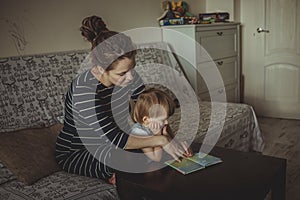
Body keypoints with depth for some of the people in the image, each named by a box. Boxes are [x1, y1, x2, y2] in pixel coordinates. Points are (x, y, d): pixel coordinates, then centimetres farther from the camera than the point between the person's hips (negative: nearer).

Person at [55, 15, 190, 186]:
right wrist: (161, 140, -31)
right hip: (75, 153, -6)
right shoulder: (83, 90, -34)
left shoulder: (127, 75, -14)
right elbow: (115, 140, -35)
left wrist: (169, 138, -22)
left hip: (111, 143, 6)